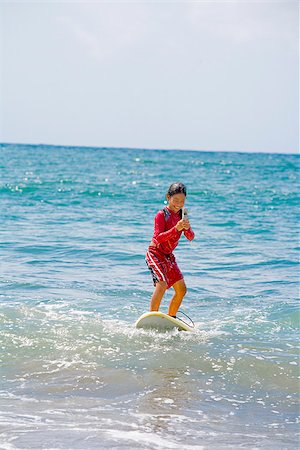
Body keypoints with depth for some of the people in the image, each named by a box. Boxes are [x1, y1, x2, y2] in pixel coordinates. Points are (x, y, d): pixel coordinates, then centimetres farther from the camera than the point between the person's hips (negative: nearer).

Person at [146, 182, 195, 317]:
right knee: (162, 284, -26)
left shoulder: (181, 215, 5)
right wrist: (176, 229, -33)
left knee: (181, 289, 5)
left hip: (168, 256, 7)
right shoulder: (162, 215, -14)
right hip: (155, 253, -7)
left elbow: (190, 237, 0)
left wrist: (187, 228, -22)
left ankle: (171, 318, 18)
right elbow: (158, 237, -23)